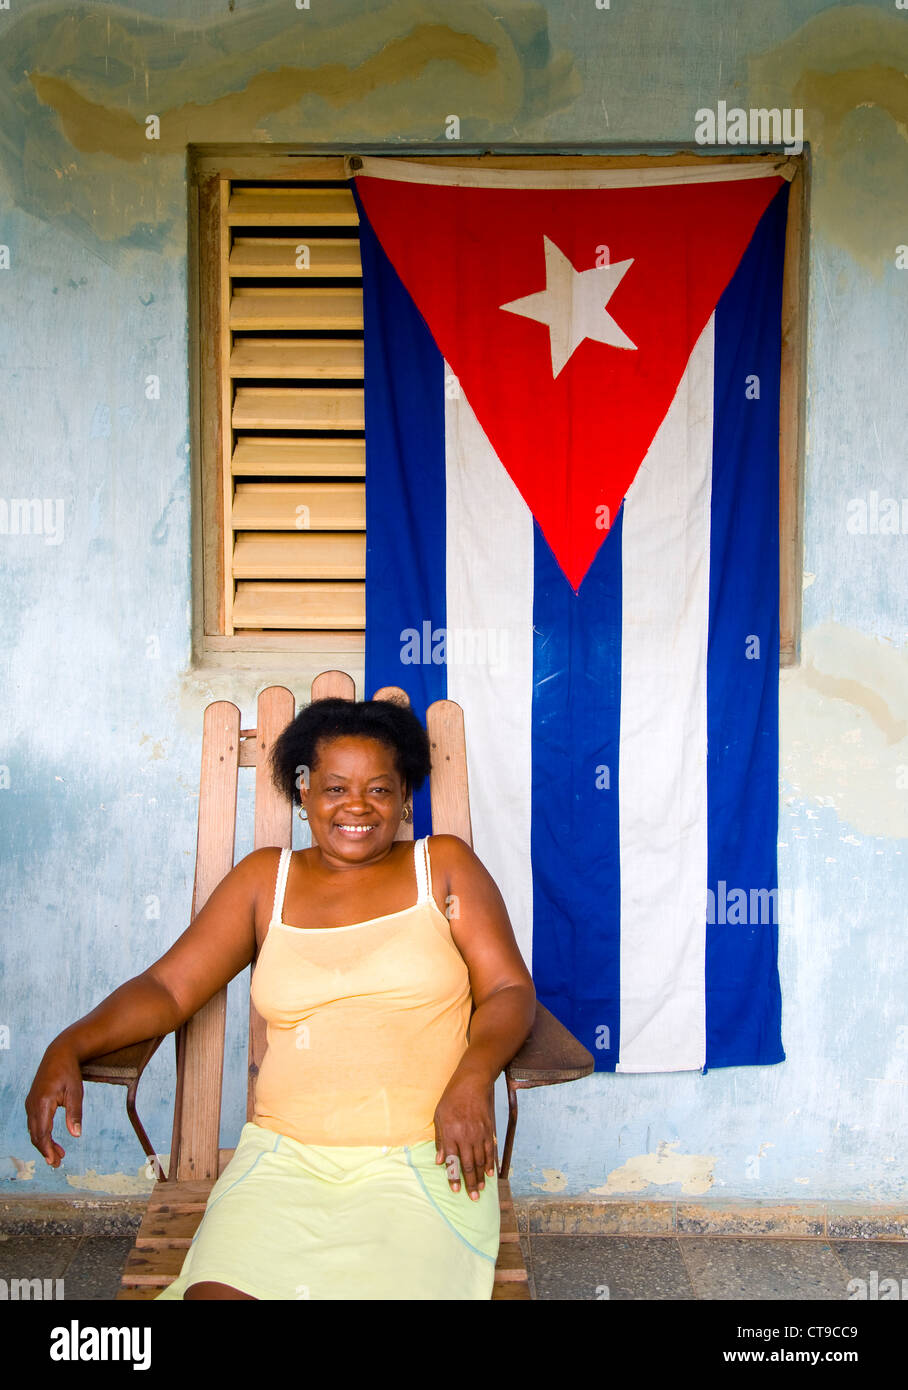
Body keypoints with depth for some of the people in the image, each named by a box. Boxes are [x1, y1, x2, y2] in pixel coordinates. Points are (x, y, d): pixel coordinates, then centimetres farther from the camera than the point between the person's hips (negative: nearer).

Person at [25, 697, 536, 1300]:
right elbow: (169, 987, 11)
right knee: (217, 1288, -24)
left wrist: (473, 1077, -16)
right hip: (284, 1154, 2)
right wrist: (69, 1047, -7)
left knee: (385, 1283, -29)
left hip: (424, 1159, -1)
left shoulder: (443, 865, 11)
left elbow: (510, 990, 5)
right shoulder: (266, 878, 15)